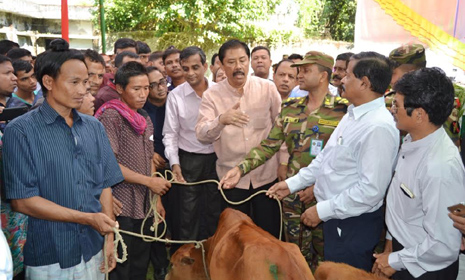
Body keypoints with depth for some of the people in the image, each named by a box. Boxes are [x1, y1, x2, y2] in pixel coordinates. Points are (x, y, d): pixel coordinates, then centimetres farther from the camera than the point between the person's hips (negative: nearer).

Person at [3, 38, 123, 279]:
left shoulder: (94, 127, 4)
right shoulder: (21, 131, -10)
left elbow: (104, 185, 6)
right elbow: (22, 200, -14)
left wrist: (109, 236, -1)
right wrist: (87, 218, -16)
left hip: (92, 250, 4)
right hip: (49, 257, -4)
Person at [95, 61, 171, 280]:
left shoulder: (144, 119, 12)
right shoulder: (110, 116, -10)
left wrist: (156, 198, 13)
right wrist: (150, 181, -14)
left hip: (144, 205, 7)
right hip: (121, 206, -7)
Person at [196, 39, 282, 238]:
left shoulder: (267, 88, -2)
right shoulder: (212, 95, -4)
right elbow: (201, 134, -13)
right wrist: (221, 120, -32)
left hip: (266, 173, 0)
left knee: (270, 234, 10)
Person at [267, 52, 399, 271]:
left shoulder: (378, 127, -25)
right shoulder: (353, 115, 6)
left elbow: (371, 190, -27)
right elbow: (326, 157, 13)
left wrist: (322, 210, -20)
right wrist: (293, 183, 10)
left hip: (354, 224, -9)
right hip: (335, 217, 9)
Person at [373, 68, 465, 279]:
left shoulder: (440, 167, -32)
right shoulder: (412, 141, -7)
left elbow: (444, 245, -27)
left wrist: (395, 260, -15)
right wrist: (392, 239, 12)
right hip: (402, 245, 7)